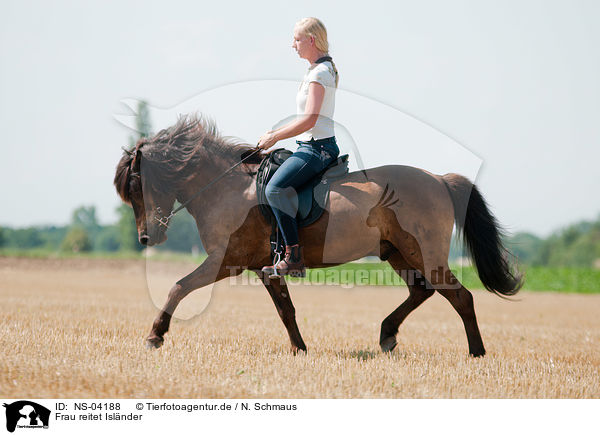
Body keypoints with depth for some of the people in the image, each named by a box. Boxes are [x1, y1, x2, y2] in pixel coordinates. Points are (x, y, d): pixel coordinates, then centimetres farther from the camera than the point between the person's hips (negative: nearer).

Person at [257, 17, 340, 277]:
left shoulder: (319, 73, -15)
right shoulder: (322, 69, 16)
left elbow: (310, 119, -24)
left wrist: (275, 137, -16)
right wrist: (278, 132, 15)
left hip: (317, 147, -11)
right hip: (314, 146, 11)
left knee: (275, 188, -24)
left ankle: (294, 258, -24)